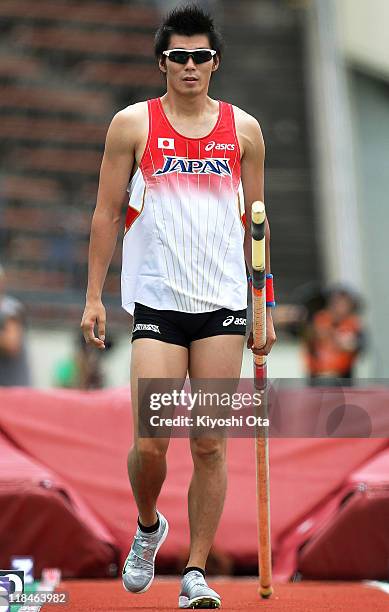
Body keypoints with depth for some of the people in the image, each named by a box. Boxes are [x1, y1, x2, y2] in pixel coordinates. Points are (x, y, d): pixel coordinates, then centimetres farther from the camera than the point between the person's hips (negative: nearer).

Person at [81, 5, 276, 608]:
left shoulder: (244, 129, 8)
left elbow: (255, 222, 13)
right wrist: (94, 297, 0)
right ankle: (147, 527, 23)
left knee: (210, 446, -1)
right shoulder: (132, 124, 3)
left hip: (223, 306, 1)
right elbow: (107, 213, 6)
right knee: (151, 443, -7)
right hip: (157, 302, -1)